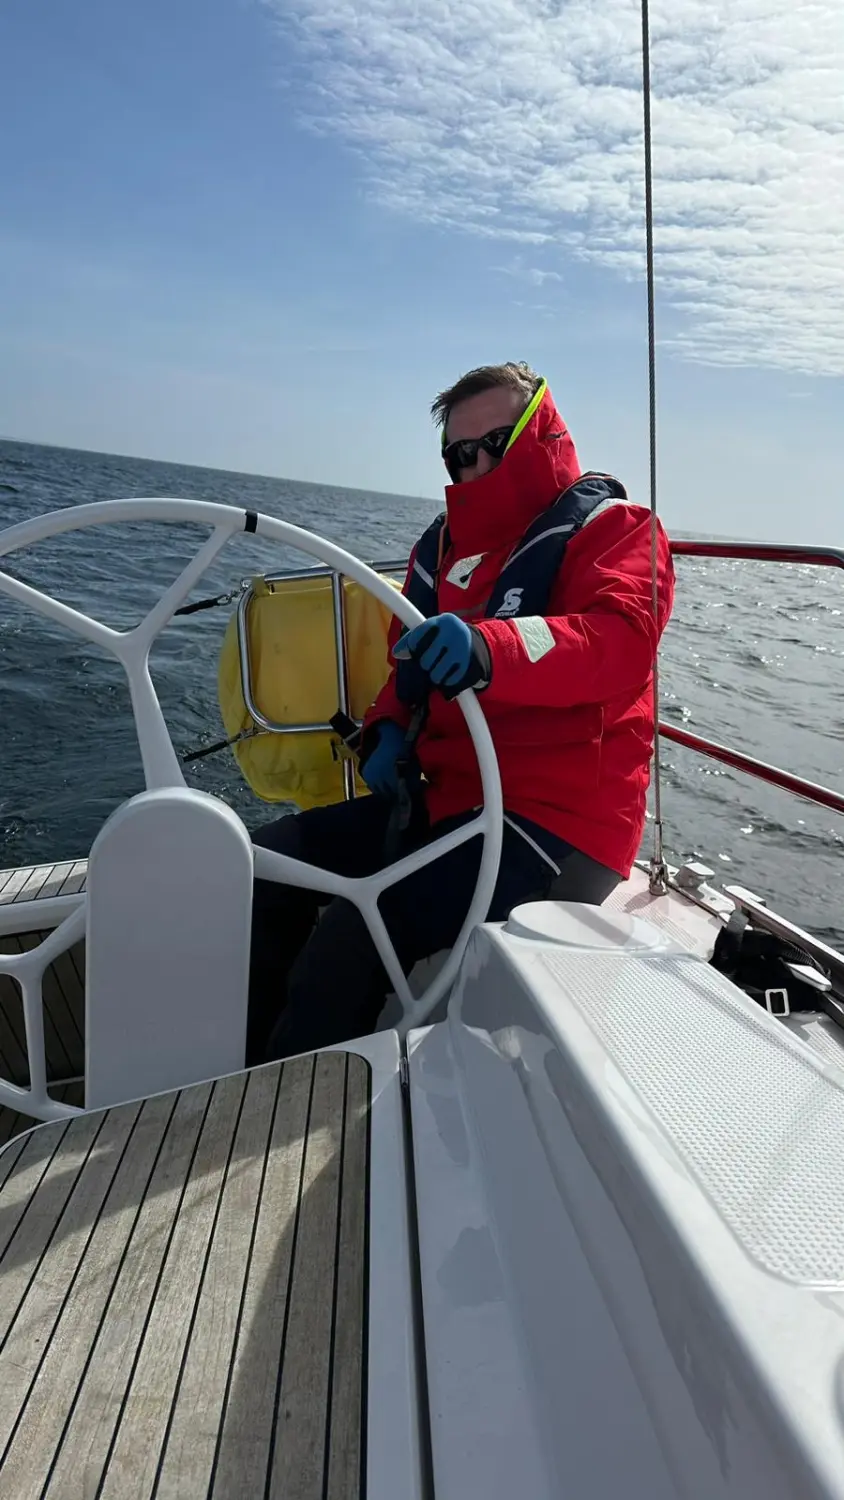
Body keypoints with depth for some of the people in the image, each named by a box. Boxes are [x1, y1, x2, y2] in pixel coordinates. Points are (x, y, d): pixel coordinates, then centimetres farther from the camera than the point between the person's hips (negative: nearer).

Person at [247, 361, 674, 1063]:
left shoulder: (613, 528, -3)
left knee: (351, 937, -27)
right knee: (268, 861, -1)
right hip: (447, 797, 8)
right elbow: (408, 663, 28)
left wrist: (488, 649, -42)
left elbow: (617, 641, -24)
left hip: (559, 821, -8)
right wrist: (389, 729, 7)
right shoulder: (446, 542, 17)